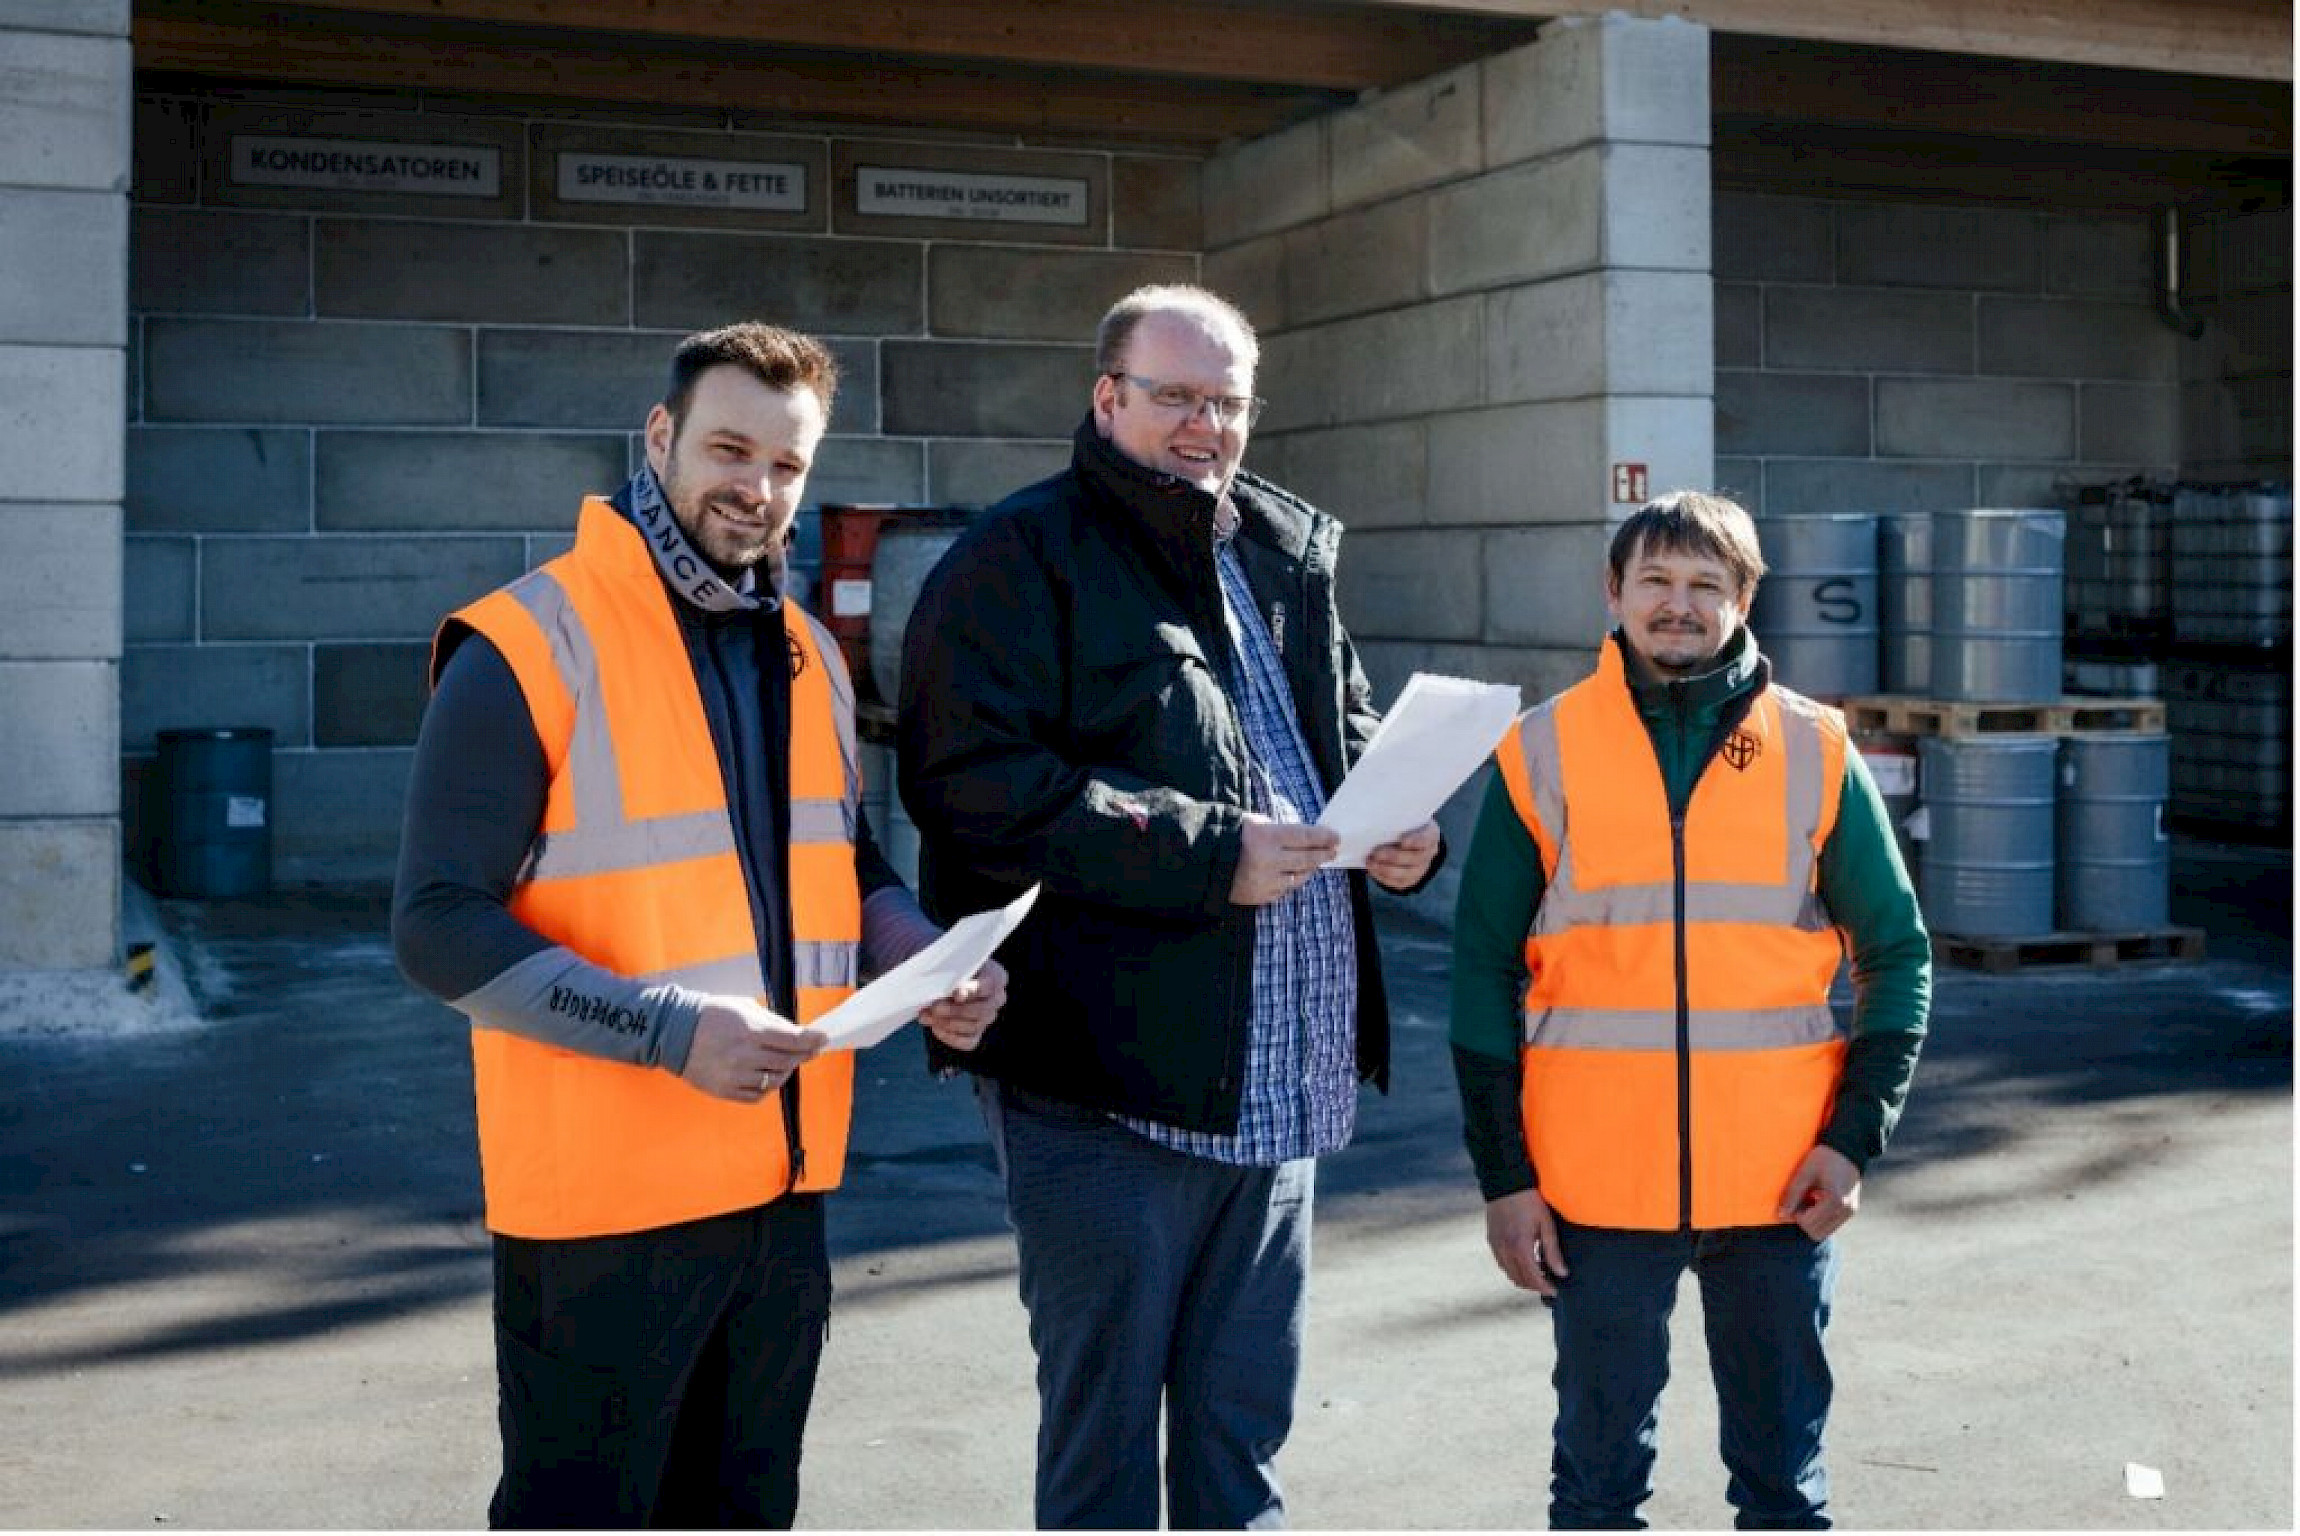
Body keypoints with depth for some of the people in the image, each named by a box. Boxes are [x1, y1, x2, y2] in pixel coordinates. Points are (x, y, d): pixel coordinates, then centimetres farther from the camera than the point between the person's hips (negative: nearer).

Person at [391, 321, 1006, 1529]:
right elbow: (440, 928, -16)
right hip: (605, 1198, -7)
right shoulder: (528, 648, -13)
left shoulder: (806, 651, 10)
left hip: (780, 1182, 7)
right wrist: (669, 1029, -25)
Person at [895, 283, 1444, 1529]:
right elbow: (976, 786, -19)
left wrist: (1399, 825, 3)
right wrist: (1207, 855, -21)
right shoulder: (1022, 561, -7)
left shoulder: (1289, 556, 15)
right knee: (1105, 1428, 4)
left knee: (1242, 1422, 18)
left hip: (1276, 1081, 7)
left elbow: (1348, 729, 26)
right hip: (1109, 1077, -7)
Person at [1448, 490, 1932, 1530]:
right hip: (1597, 1182, -1)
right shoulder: (1543, 753, 1)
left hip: (1779, 1180, 1)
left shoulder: (1815, 752, 3)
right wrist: (1502, 1173, -1)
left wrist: (1856, 1136, -3)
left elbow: (1898, 953, 8)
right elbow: (1484, 973, 3)